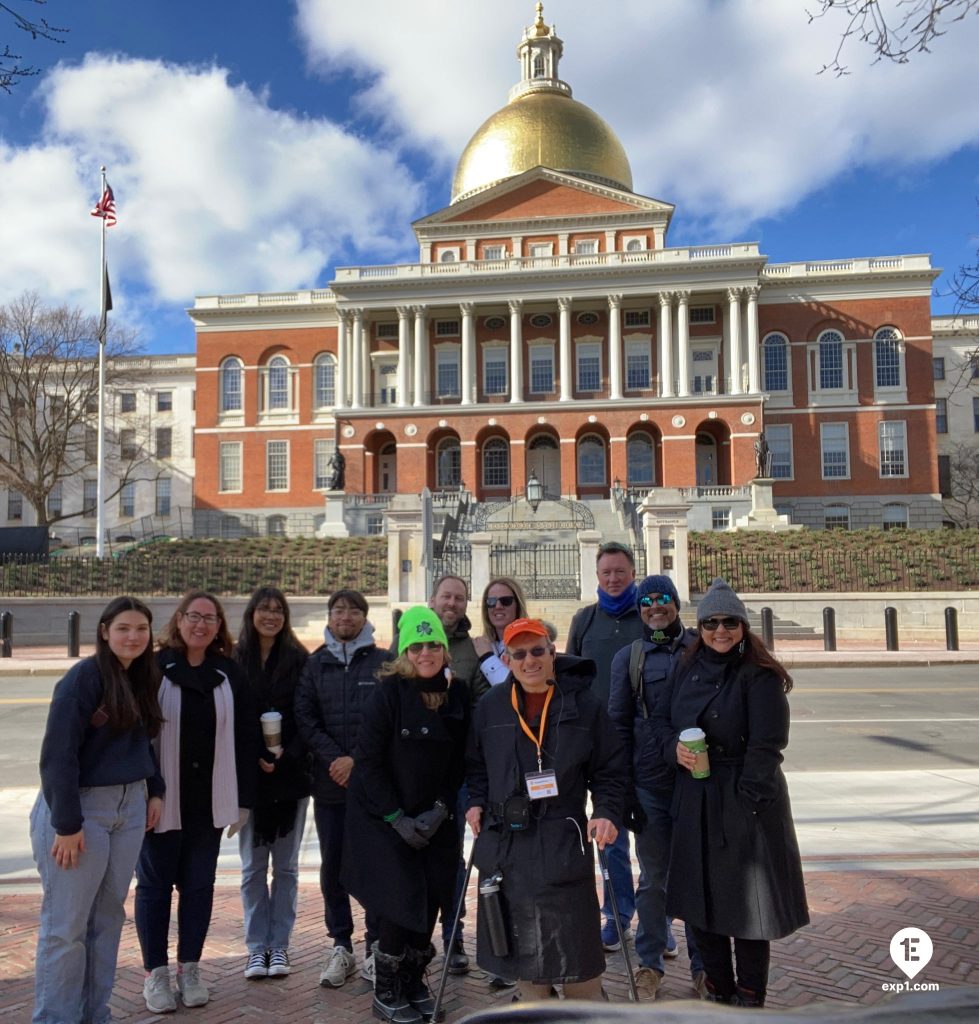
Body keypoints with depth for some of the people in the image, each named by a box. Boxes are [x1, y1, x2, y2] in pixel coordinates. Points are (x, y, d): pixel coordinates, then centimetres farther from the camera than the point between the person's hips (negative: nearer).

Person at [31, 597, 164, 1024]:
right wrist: (67, 824, -18)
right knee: (66, 925, 2)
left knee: (108, 916, 14)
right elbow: (58, 754, -17)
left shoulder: (145, 678, 7)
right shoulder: (84, 677, -15)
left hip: (130, 808, 7)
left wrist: (154, 791, 7)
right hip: (80, 808, -7)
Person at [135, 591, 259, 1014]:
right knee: (155, 884, 8)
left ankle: (190, 968, 26)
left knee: (199, 884, 11)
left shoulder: (229, 674, 3)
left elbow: (247, 737, 5)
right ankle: (155, 973, 22)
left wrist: (243, 800, 2)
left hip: (209, 802, 3)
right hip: (161, 799, -2)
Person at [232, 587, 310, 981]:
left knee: (286, 865, 9)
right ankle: (256, 946, 20)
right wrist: (255, 758, -12)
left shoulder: (299, 660, 0)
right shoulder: (235, 661, 1)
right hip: (249, 775, 0)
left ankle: (279, 944, 20)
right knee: (253, 866, 8)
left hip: (291, 774, 0)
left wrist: (286, 756, -14)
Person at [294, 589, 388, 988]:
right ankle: (341, 946, 21)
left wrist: (358, 759, -12)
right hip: (329, 781, 2)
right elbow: (305, 719, 1)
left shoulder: (384, 663, 1)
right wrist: (333, 758, -11)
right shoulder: (314, 664, 8)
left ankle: (376, 947, 16)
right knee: (332, 865, 8)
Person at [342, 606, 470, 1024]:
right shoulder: (389, 692, -16)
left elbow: (459, 762, 4)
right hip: (382, 816, -4)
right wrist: (398, 818, -14)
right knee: (401, 902, -5)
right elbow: (368, 762, -13)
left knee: (431, 900, 4)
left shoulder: (458, 694, -3)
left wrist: (440, 809, -7)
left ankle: (414, 982, 27)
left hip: (435, 818, 4)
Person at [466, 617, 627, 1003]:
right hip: (504, 843, 3)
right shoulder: (490, 707, 1)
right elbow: (476, 764, 15)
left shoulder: (583, 704, -5)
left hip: (562, 840, -2)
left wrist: (607, 813, -11)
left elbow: (610, 769, 2)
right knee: (520, 939, 12)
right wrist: (476, 802, 2)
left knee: (573, 942, 3)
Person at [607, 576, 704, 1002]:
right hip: (650, 783, 0)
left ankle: (702, 963, 26)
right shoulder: (629, 657, 4)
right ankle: (650, 962, 27)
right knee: (653, 877, 10)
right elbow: (618, 722, 5)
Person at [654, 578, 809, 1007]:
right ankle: (717, 991, 34)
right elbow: (661, 719, 12)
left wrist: (747, 802, -18)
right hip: (694, 802, 6)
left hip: (746, 802, -5)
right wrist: (674, 746, -9)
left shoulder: (760, 676, -12)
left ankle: (749, 998, 27)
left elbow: (766, 746, -15)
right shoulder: (687, 669, 6)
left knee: (747, 902, 6)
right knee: (700, 900, 15)